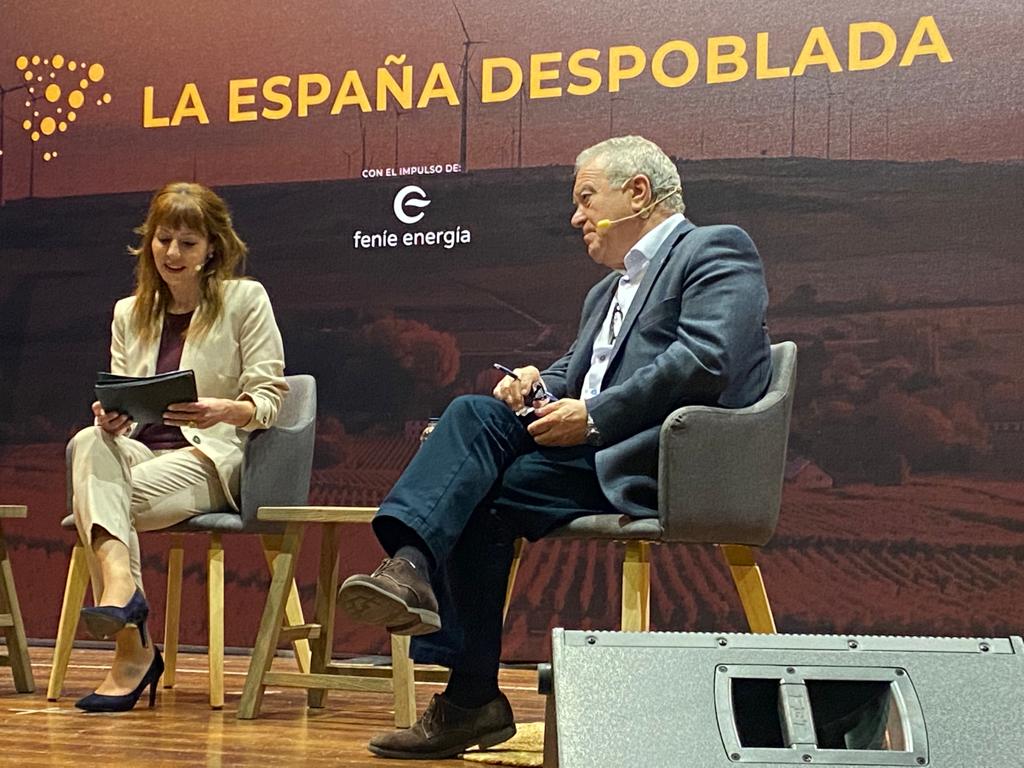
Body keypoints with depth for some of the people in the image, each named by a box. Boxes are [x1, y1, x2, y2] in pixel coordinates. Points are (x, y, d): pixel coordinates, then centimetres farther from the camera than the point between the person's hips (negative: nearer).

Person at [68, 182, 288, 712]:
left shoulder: (245, 299, 6)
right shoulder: (129, 313, 21)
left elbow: (269, 396, 0)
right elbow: (120, 401, 18)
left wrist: (225, 410, -21)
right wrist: (110, 417, -7)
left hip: (210, 457, -4)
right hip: (138, 449, 4)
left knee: (104, 496, -33)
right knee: (89, 442, -34)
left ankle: (132, 653, -35)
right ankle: (121, 582, -52)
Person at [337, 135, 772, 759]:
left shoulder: (716, 251, 1)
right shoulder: (608, 292, 31)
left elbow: (706, 362, -16)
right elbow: (577, 373, 28)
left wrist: (592, 417, -16)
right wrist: (540, 384, 3)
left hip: (662, 460, -8)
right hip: (596, 451, 8)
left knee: (483, 491, -22)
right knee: (476, 413, -16)